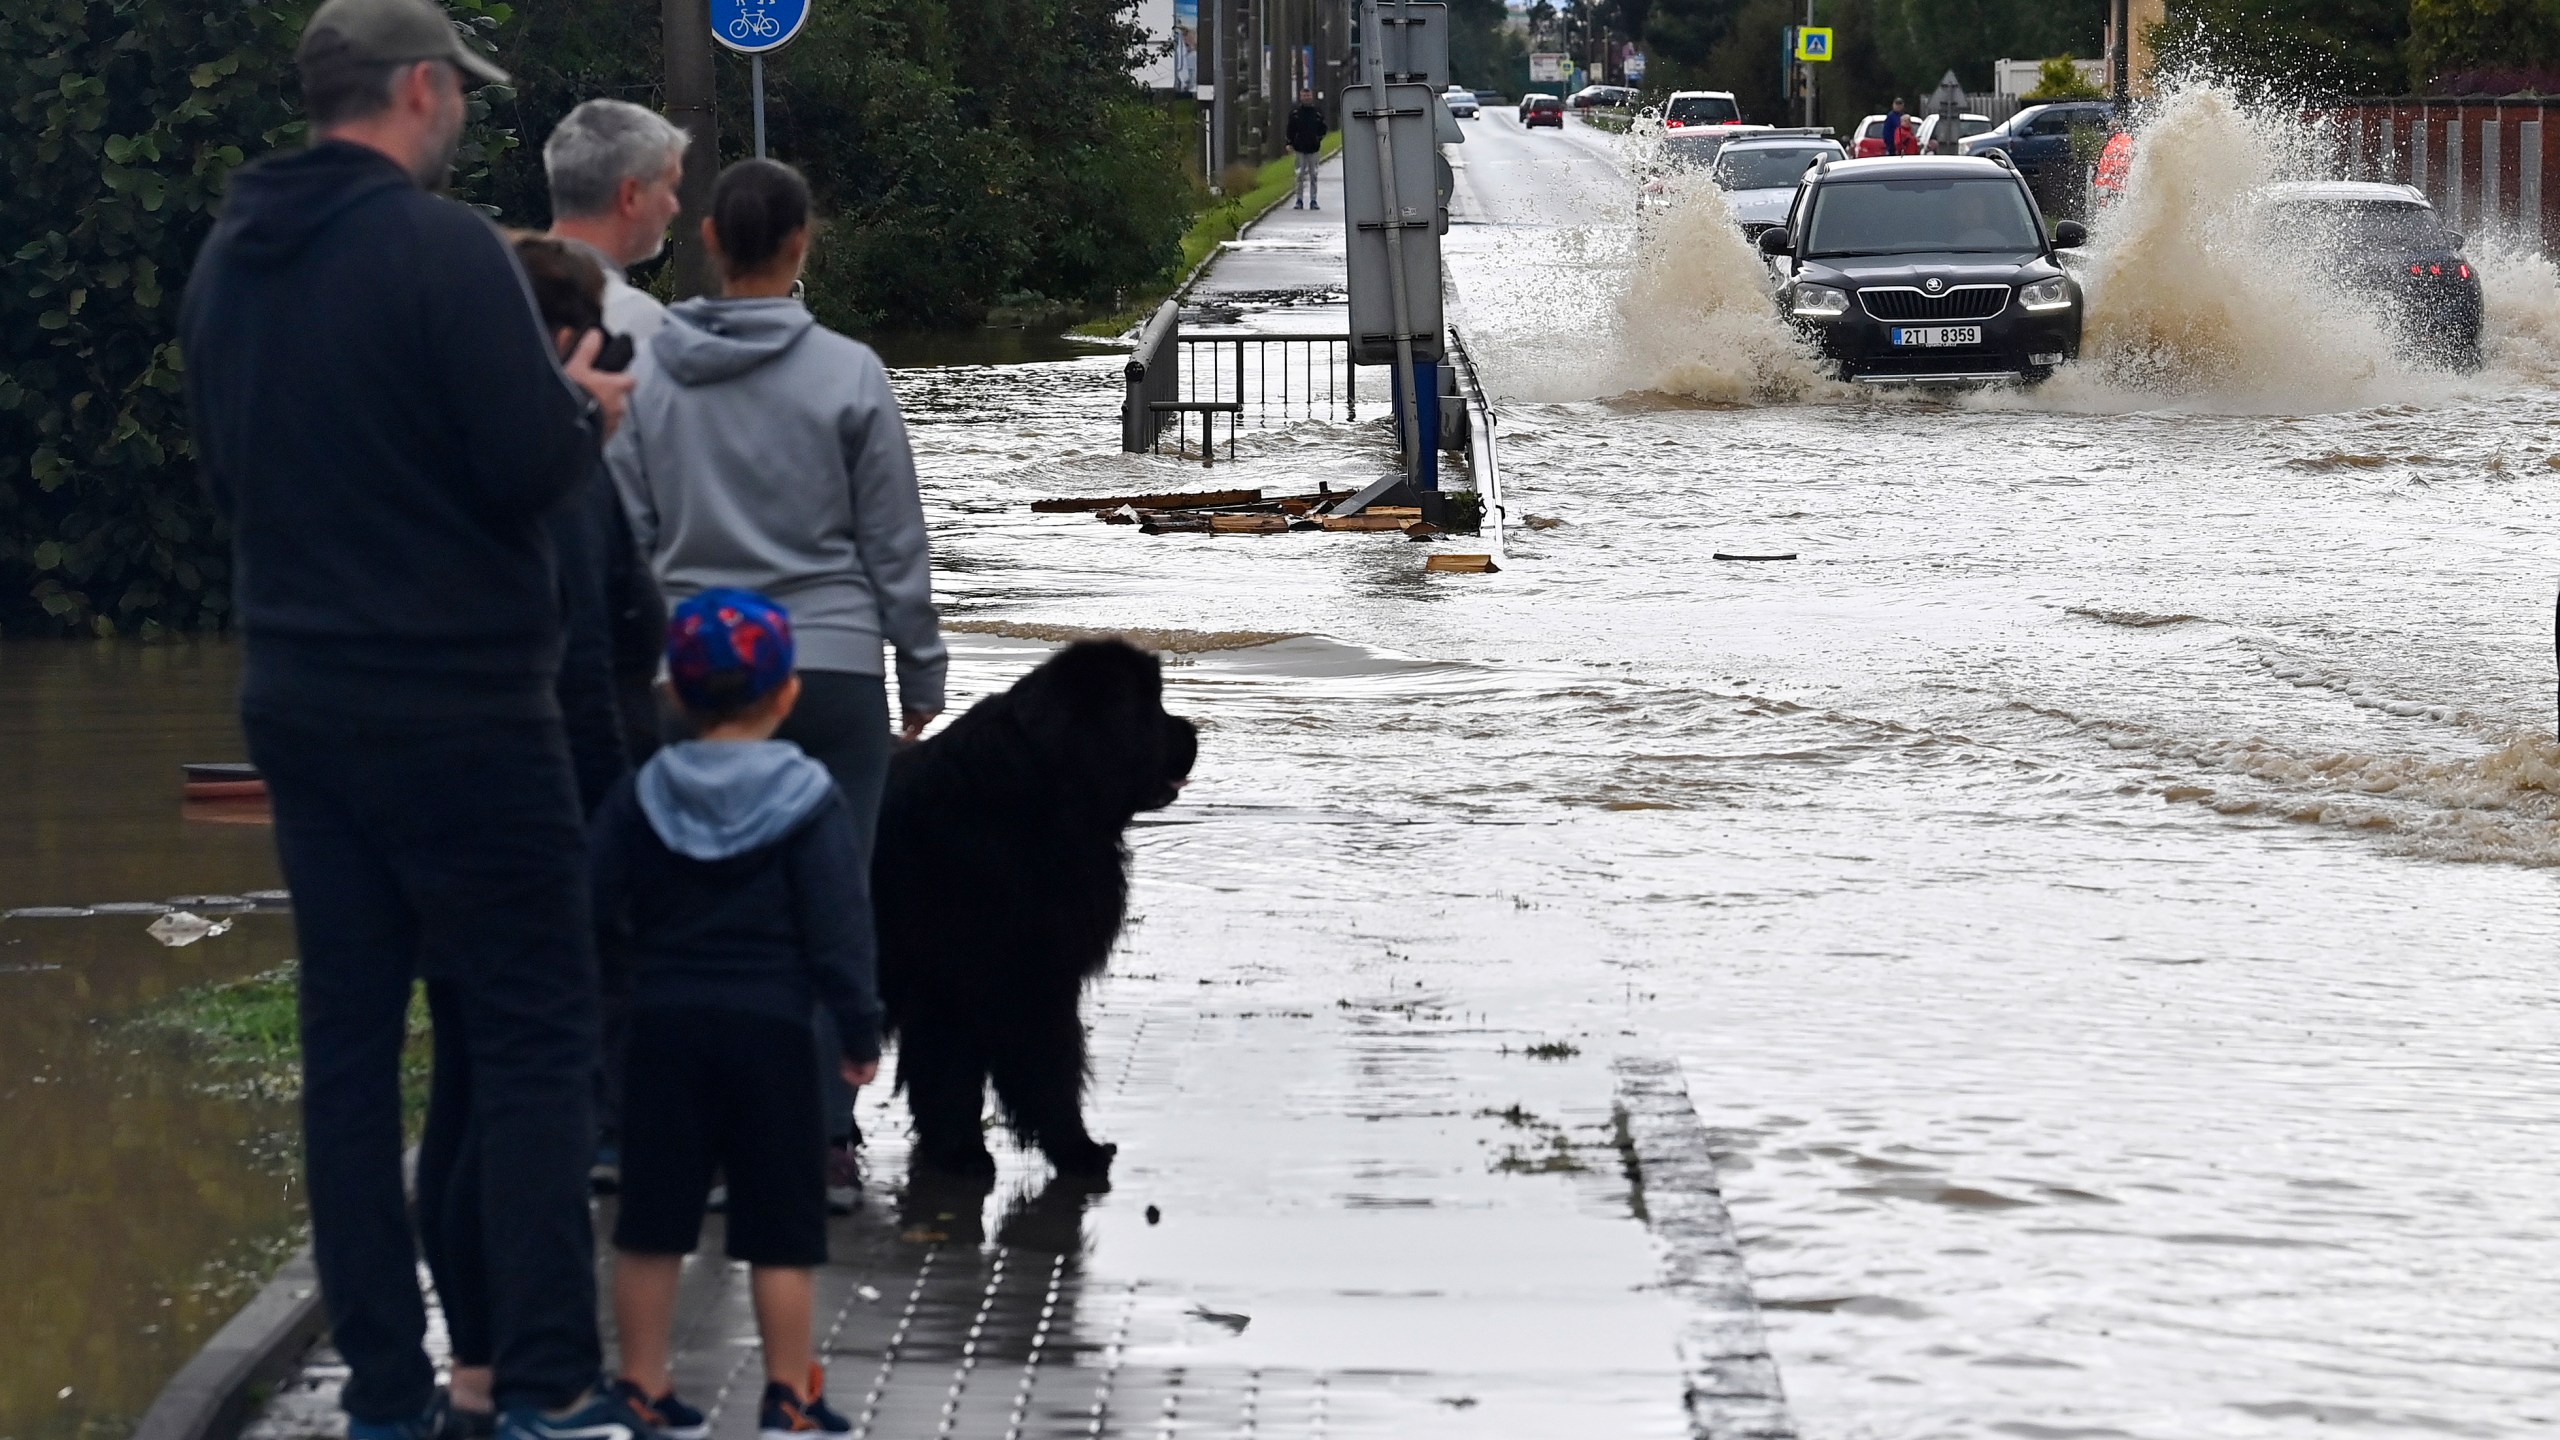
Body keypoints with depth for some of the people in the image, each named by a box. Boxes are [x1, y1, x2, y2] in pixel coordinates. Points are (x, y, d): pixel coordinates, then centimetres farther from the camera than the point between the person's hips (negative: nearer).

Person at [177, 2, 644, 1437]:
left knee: (352, 1035, 10)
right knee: (532, 1034, 0)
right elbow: (533, 466, -20)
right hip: (461, 707, -7)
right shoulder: (444, 249, -16)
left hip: (300, 701, 7)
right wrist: (583, 408, 2)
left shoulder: (229, 263, 8)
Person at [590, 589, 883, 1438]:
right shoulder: (808, 803, -5)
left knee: (652, 1220, 9)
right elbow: (840, 928, -7)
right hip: (771, 1029, -2)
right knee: (780, 1225, 4)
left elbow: (596, 912, 2)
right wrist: (860, 1032, 0)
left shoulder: (639, 798, 3)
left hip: (664, 1025, 2)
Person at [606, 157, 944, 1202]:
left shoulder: (646, 378, 1)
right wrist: (922, 675, 10)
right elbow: (896, 545, 0)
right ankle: (821, 1140, 0)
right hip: (831, 672, -2)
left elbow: (623, 541, 5)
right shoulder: (847, 375, -5)